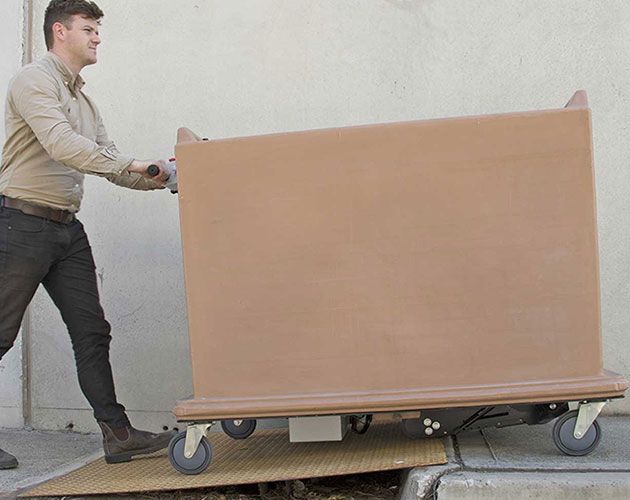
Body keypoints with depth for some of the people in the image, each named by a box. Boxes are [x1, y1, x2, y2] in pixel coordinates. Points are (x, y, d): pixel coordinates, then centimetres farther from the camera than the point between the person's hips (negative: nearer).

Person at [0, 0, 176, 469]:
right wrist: (131, 163, -26)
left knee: (92, 333, 4)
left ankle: (118, 434, 6)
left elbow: (111, 163, 17)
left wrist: (161, 177, 3)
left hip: (68, 228, 8)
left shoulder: (84, 100, 20)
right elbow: (62, 145, -23)